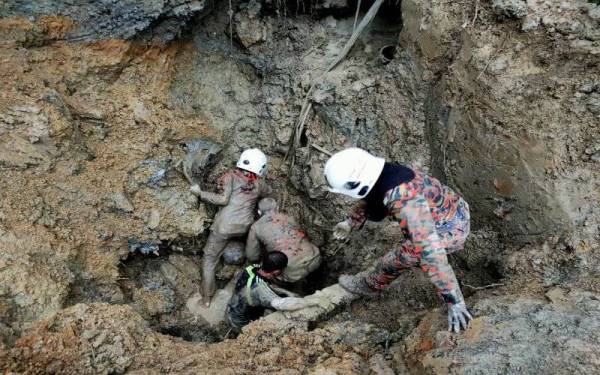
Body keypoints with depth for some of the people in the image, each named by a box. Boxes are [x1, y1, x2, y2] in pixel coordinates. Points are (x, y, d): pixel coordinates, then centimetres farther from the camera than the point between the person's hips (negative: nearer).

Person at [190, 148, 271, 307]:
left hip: (223, 227, -2)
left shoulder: (231, 176, 2)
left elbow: (223, 199, -9)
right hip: (244, 227, 2)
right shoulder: (259, 184, 9)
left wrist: (200, 193, -2)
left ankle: (207, 299, 15)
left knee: (209, 260, 13)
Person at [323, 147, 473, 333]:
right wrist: (351, 222, 25)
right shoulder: (382, 174, -13)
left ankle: (369, 285, 26)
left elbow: (431, 252, -41)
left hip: (451, 230, -8)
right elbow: (368, 197, 11)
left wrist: (454, 301, -38)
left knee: (397, 259, -1)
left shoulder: (405, 202, -40)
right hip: (454, 208, 8)